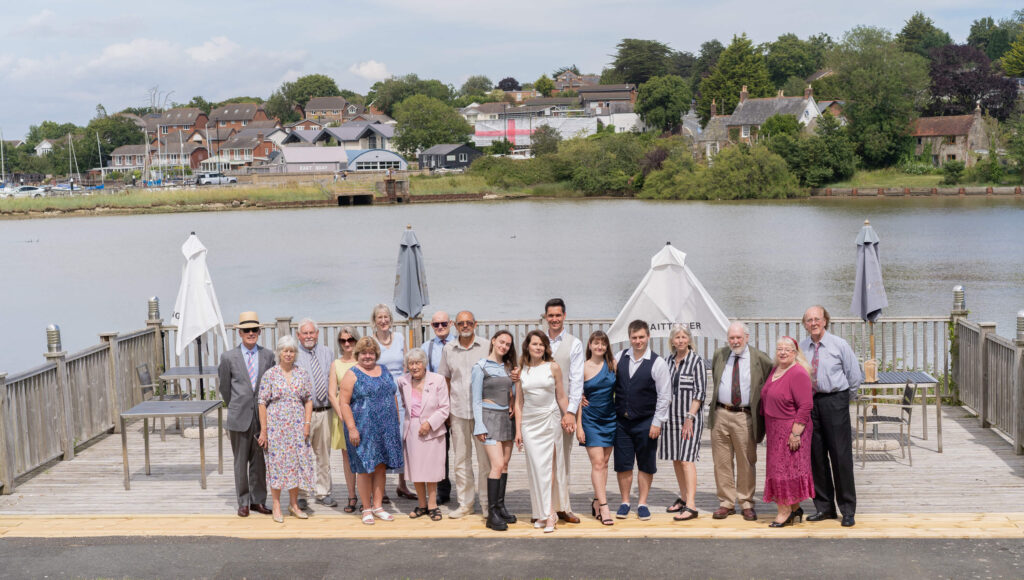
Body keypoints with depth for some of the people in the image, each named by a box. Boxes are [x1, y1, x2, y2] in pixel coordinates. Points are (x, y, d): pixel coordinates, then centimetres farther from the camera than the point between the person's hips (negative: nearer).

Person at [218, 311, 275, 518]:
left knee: (259, 461, 7)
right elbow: (224, 386, 9)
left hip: (262, 416, 2)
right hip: (239, 417, -1)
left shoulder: (268, 356, 4)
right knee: (241, 462, 5)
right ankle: (243, 502, 14)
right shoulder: (229, 357, -1)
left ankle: (258, 500, 18)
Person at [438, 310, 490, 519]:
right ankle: (465, 503, 18)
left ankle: (487, 502, 10)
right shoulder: (448, 349, 8)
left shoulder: (486, 347, 0)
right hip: (458, 412, 3)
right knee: (461, 460, 8)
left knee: (485, 459, 0)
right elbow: (445, 379, 15)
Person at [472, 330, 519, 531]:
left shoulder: (508, 367, 13)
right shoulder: (481, 367, -4)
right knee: (497, 465, -14)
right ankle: (492, 514, -11)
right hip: (489, 416, -6)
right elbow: (476, 400, -6)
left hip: (506, 417, 6)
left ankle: (500, 506, 14)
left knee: (505, 464, 6)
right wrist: (479, 426, -11)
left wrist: (513, 405, 0)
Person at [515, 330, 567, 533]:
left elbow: (561, 397, 6)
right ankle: (542, 513, 6)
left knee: (549, 467, -5)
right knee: (536, 467, -2)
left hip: (550, 420, -1)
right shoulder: (521, 370, 6)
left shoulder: (553, 367, 1)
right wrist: (518, 430, 5)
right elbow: (519, 402, 8)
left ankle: (548, 513, -3)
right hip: (529, 422, 2)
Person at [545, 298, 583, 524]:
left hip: (564, 407, -1)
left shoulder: (574, 344, 4)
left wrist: (571, 411, -10)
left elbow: (577, 380, -1)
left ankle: (562, 508, 7)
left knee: (562, 458, 2)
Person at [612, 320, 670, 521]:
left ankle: (642, 503, 16)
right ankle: (625, 502, 18)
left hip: (646, 422, -3)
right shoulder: (620, 358, 4)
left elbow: (664, 395, -5)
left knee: (646, 465, 6)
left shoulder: (657, 363, -6)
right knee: (622, 464, 6)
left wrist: (657, 422, -9)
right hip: (621, 421, 3)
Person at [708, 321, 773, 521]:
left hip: (745, 416, -3)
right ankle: (726, 503, 15)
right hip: (720, 415, 3)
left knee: (746, 462, 3)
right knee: (722, 461, 5)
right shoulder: (719, 356, 10)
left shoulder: (760, 359, -1)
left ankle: (746, 504, 15)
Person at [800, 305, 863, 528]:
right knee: (816, 455, 7)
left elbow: (855, 375, 3)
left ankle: (848, 510, 5)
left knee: (841, 455, -3)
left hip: (835, 402, -3)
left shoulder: (839, 345, -2)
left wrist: (844, 399, 8)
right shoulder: (801, 348, 6)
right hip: (809, 403, 3)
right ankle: (824, 507, 17)